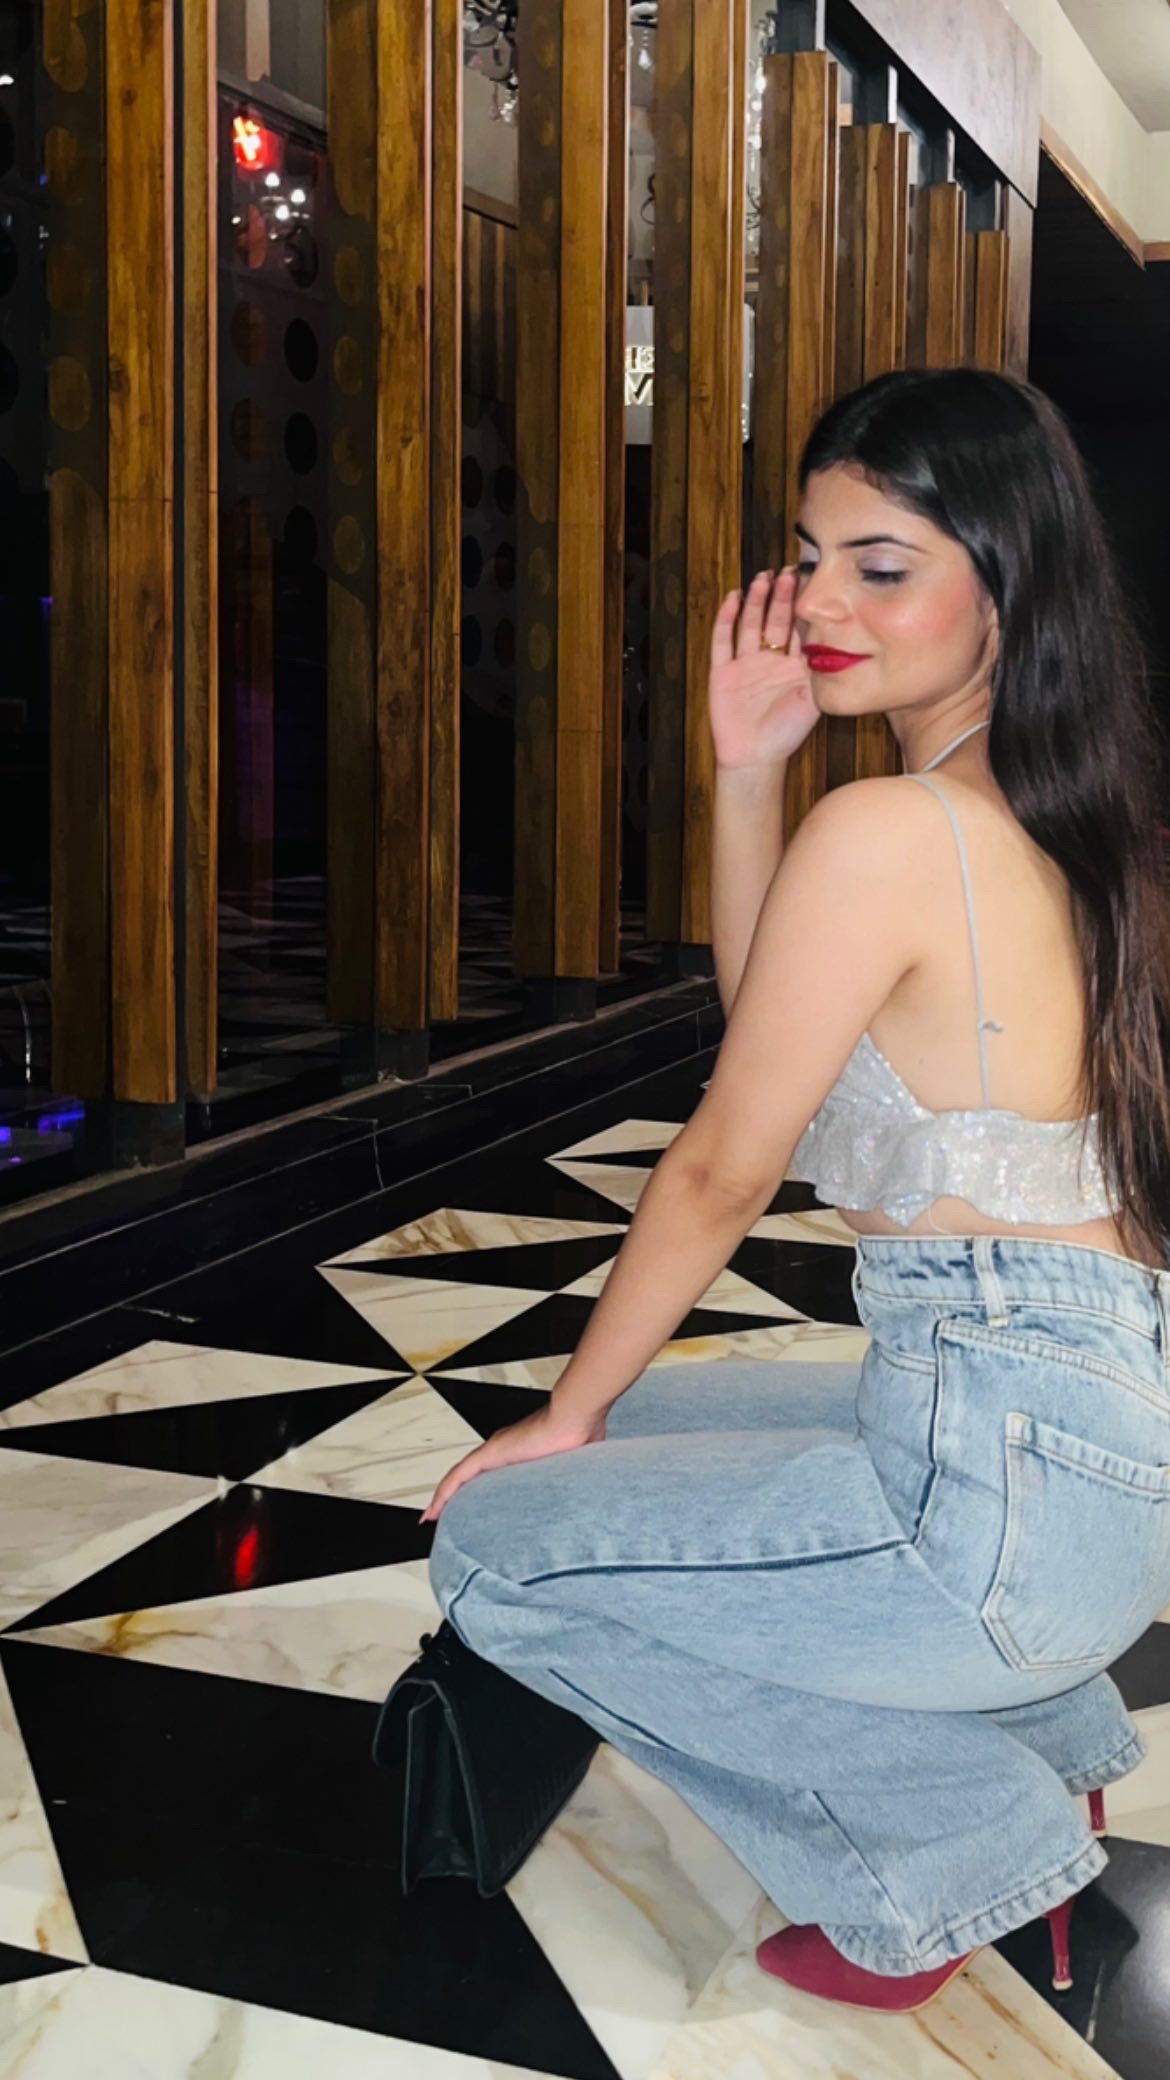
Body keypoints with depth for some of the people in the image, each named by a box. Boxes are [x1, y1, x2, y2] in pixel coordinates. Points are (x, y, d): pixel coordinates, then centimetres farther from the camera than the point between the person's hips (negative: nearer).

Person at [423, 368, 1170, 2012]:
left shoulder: (888, 830, -20)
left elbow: (722, 1171, -11)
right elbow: (771, 1029, 13)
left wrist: (571, 1411, 4)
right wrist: (747, 771, 2)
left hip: (1017, 1483, -9)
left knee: (493, 1544, 3)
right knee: (657, 1423, 28)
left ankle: (949, 1846, 9)